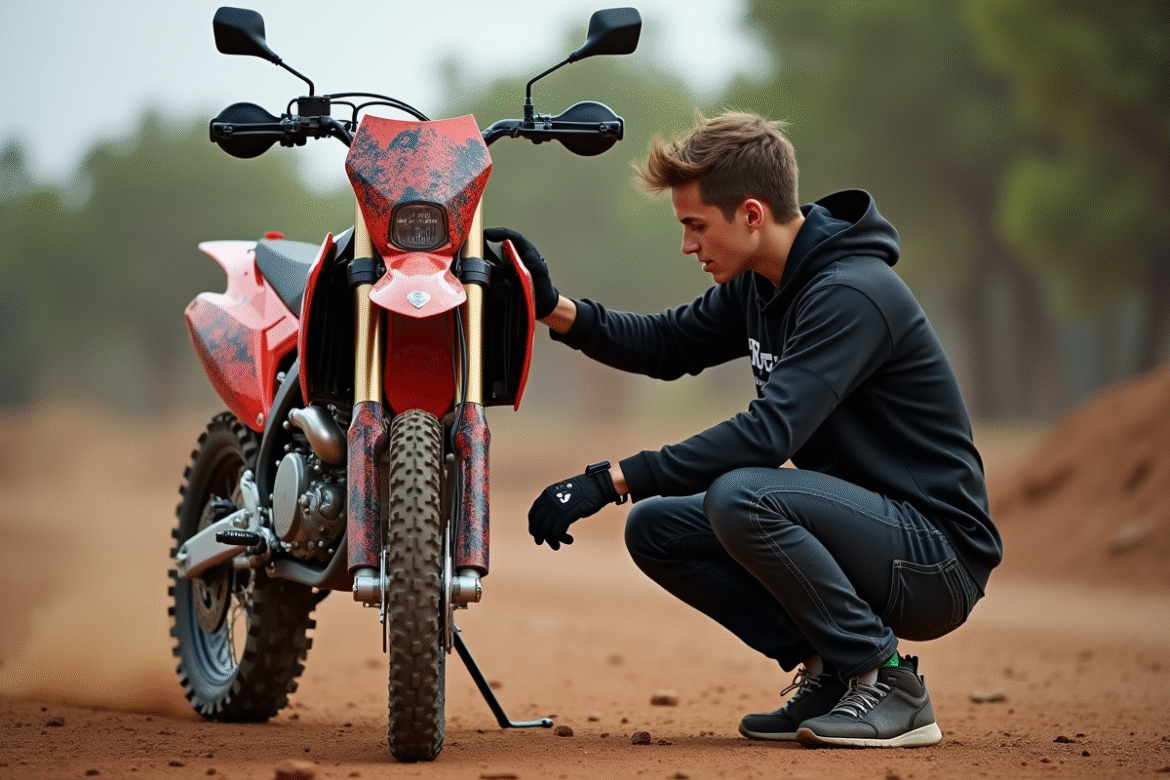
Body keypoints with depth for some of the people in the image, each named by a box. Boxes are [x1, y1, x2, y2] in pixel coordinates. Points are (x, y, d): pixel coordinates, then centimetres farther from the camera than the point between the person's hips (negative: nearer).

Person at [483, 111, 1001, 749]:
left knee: (740, 496, -30)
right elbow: (666, 345, 19)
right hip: (865, 522, 9)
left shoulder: (852, 294, -22)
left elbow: (770, 431, -30)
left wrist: (610, 481, -29)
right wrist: (554, 308, 2)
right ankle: (831, 669, 4)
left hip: (937, 559, -9)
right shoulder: (758, 285, 7)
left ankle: (887, 679, -15)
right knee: (655, 528, 1)